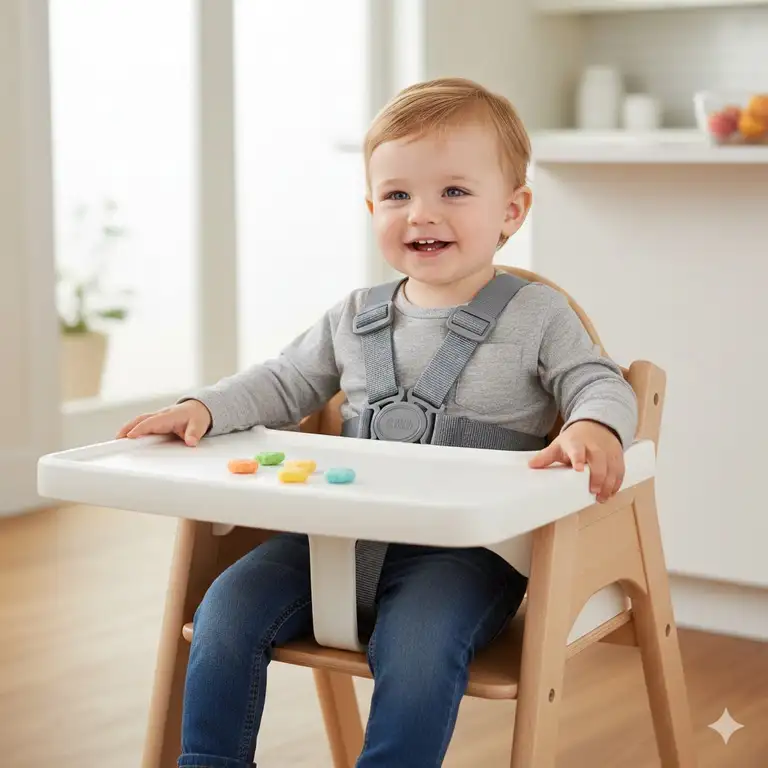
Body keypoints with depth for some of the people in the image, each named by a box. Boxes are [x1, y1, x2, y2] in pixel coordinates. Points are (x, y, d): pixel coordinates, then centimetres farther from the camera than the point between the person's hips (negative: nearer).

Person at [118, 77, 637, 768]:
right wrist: (204, 408, 7)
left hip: (465, 545, -4)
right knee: (228, 610, -12)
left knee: (418, 647, -34)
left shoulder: (536, 315, 2)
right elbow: (283, 383, 23)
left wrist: (595, 427, -25)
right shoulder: (354, 319, 14)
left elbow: (599, 384, -1)